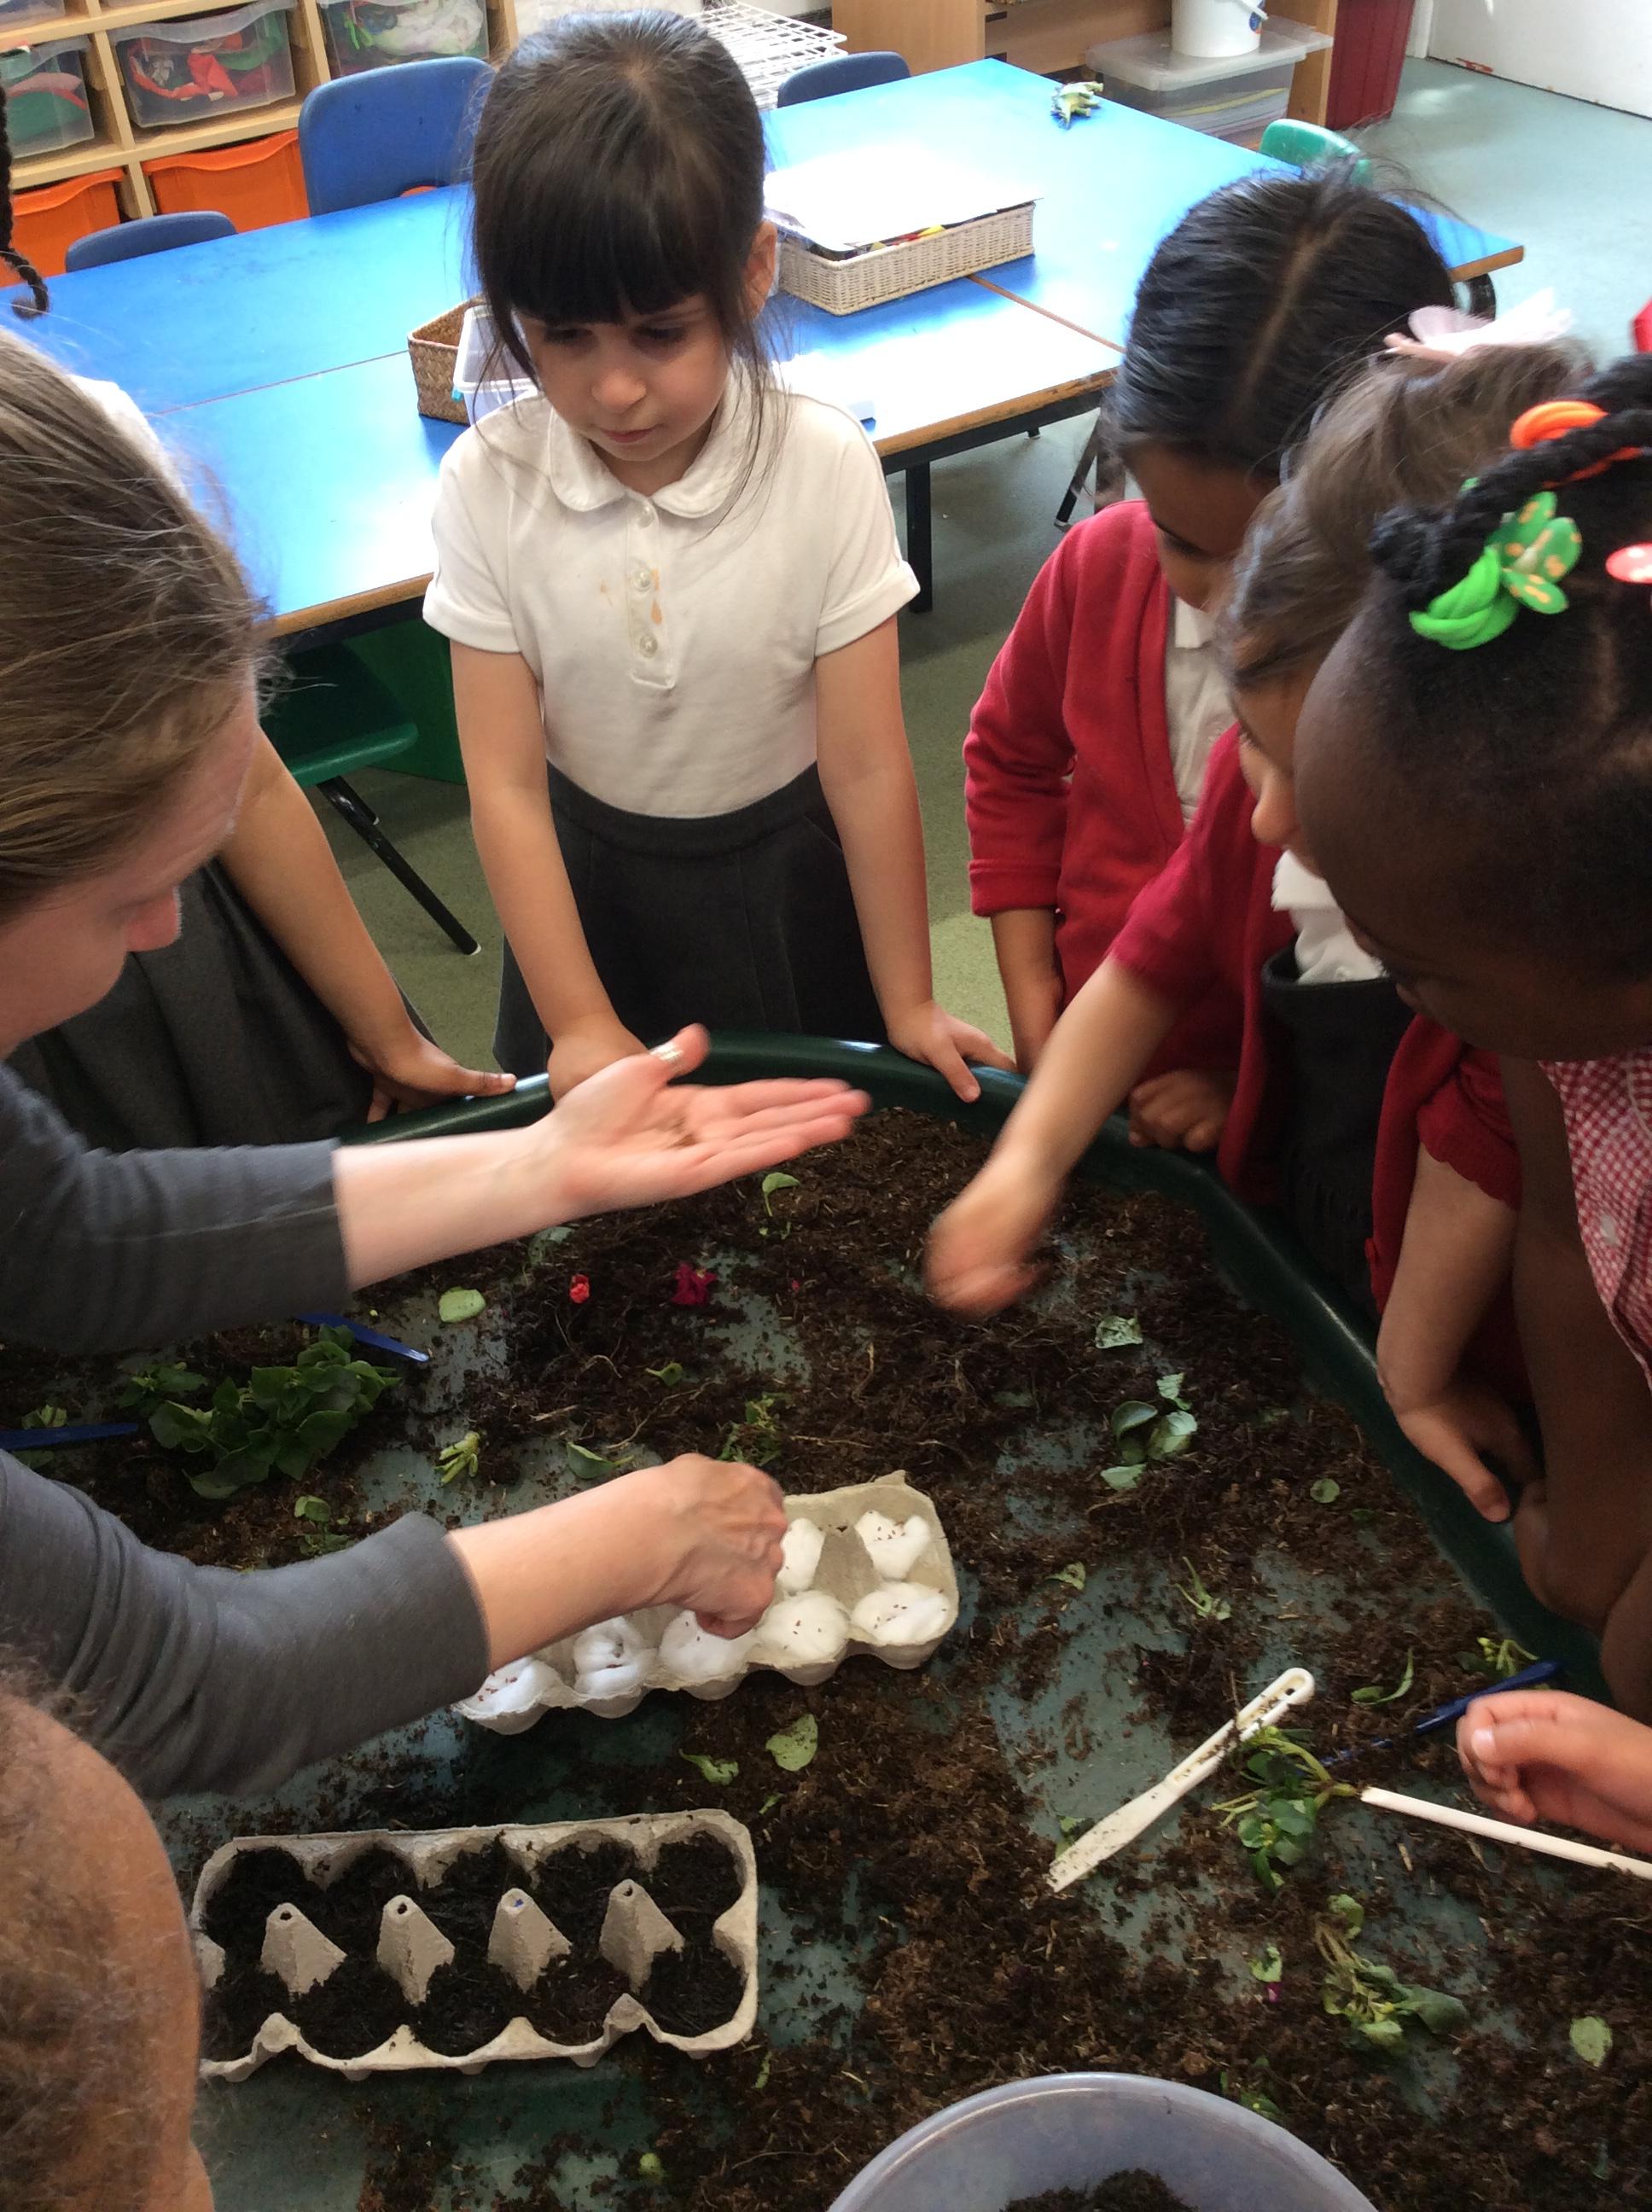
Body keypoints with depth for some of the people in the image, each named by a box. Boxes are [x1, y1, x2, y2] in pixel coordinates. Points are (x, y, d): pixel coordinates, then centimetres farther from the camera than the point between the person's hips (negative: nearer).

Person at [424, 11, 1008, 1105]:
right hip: (585, 876, 1)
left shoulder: (824, 467, -22)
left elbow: (866, 767, -18)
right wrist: (579, 1023, -14)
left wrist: (907, 1005, -11)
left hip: (785, 867, -1)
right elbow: (506, 783, -15)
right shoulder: (489, 485, -19)